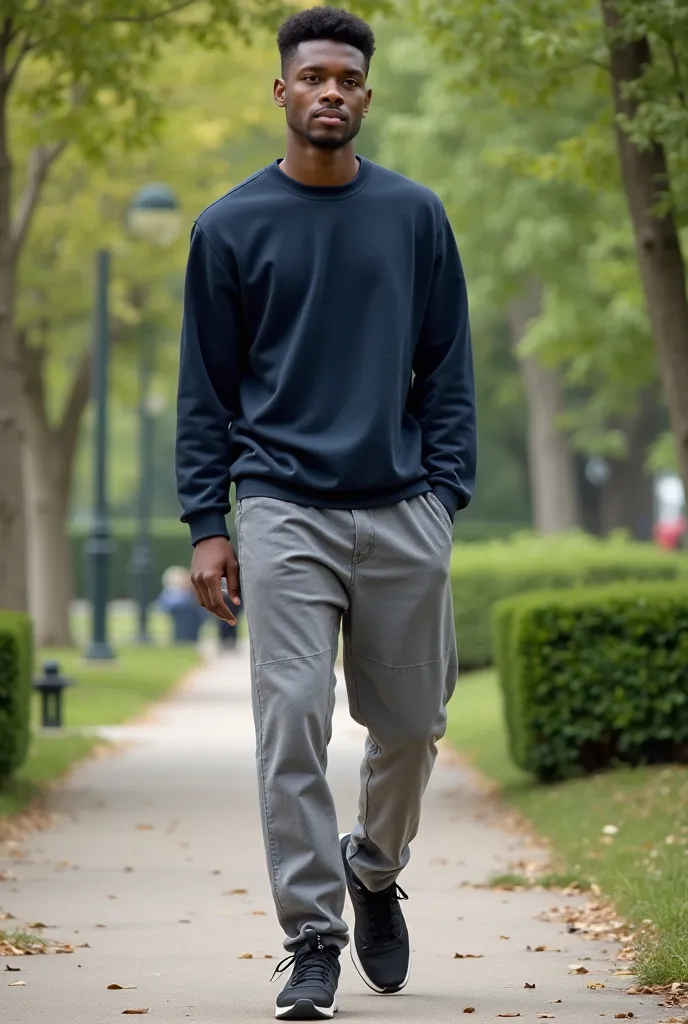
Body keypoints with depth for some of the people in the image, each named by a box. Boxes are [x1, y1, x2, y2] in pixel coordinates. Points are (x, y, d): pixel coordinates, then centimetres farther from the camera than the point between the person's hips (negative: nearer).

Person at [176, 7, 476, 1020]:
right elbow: (206, 390, 6)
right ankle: (312, 940, -3)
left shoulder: (416, 216, 8)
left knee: (411, 724, 8)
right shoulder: (230, 228, 4)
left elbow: (448, 371, 10)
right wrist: (207, 525, -1)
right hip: (284, 514, -2)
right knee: (293, 724, -8)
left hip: (403, 516, 2)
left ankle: (375, 871, 35)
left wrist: (447, 496, 0)